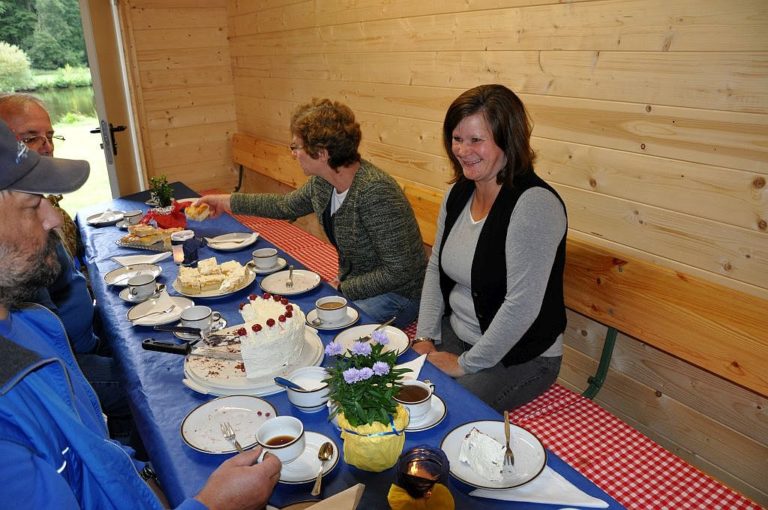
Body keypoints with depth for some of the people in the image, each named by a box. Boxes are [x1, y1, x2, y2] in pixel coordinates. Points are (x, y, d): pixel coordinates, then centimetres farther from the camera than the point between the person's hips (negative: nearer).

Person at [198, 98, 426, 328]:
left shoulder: (375, 192, -31)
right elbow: (285, 205, 18)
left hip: (395, 294, -8)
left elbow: (399, 270, -27)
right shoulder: (322, 182, -4)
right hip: (351, 284, 8)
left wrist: (343, 289, -18)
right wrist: (228, 201, 21)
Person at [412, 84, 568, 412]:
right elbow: (436, 268, 9)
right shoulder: (458, 193, 1)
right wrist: (425, 337, 0)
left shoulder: (534, 204, -25)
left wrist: (466, 364, -17)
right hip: (456, 333, 7)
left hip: (519, 357, -7)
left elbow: (521, 306, -27)